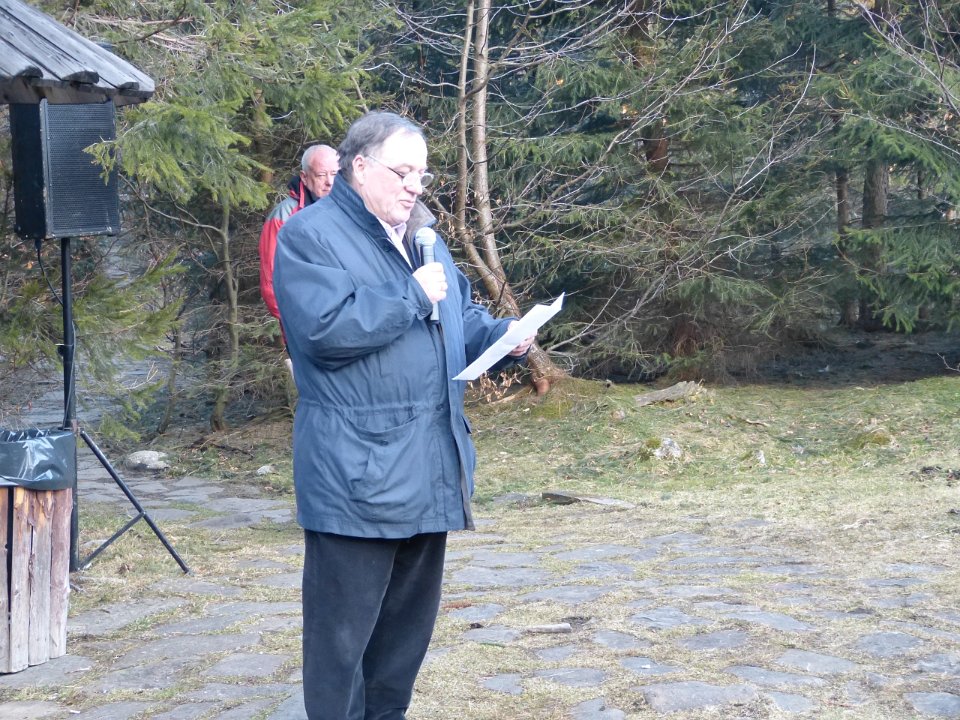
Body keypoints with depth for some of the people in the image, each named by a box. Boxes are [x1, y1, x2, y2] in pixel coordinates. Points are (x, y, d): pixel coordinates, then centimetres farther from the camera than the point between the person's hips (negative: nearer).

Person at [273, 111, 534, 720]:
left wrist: (503, 335, 2)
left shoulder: (422, 235, 17)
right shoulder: (310, 235, -10)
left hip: (430, 465, 9)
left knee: (411, 615, 17)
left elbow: (461, 318, 23)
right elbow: (326, 328, -24)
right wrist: (412, 295, -17)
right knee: (345, 625, 0)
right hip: (358, 472, -8)